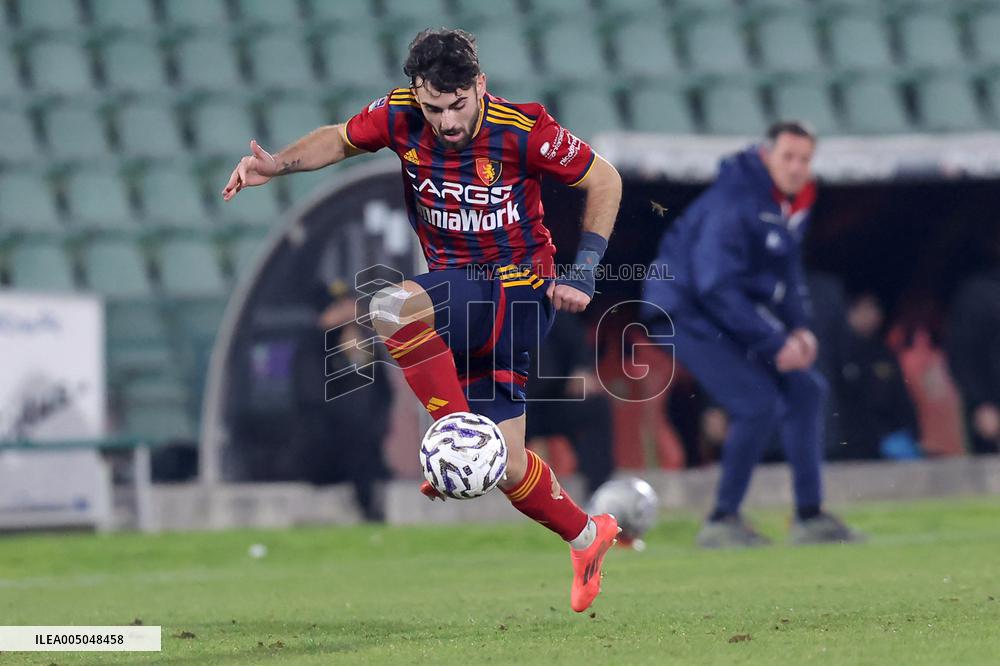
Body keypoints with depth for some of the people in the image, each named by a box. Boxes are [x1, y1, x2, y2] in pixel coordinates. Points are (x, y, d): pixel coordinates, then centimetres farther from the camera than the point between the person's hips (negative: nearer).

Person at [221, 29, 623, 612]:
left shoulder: (522, 130, -18)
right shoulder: (401, 115, -7)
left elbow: (604, 179, -5)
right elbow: (341, 139, 13)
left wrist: (585, 271, -10)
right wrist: (278, 165, -5)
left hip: (518, 287, -5)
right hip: (456, 291, 5)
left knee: (391, 308, -32)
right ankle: (588, 537, 26)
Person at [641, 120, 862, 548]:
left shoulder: (793, 204, 5)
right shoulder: (734, 203, -25)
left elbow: (787, 270, 18)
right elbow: (715, 287, -29)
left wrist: (798, 328, 0)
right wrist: (775, 343, -27)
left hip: (735, 315, 10)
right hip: (686, 312, -10)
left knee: (805, 390, 7)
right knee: (758, 403, -20)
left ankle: (810, 516, 14)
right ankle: (722, 520, -8)